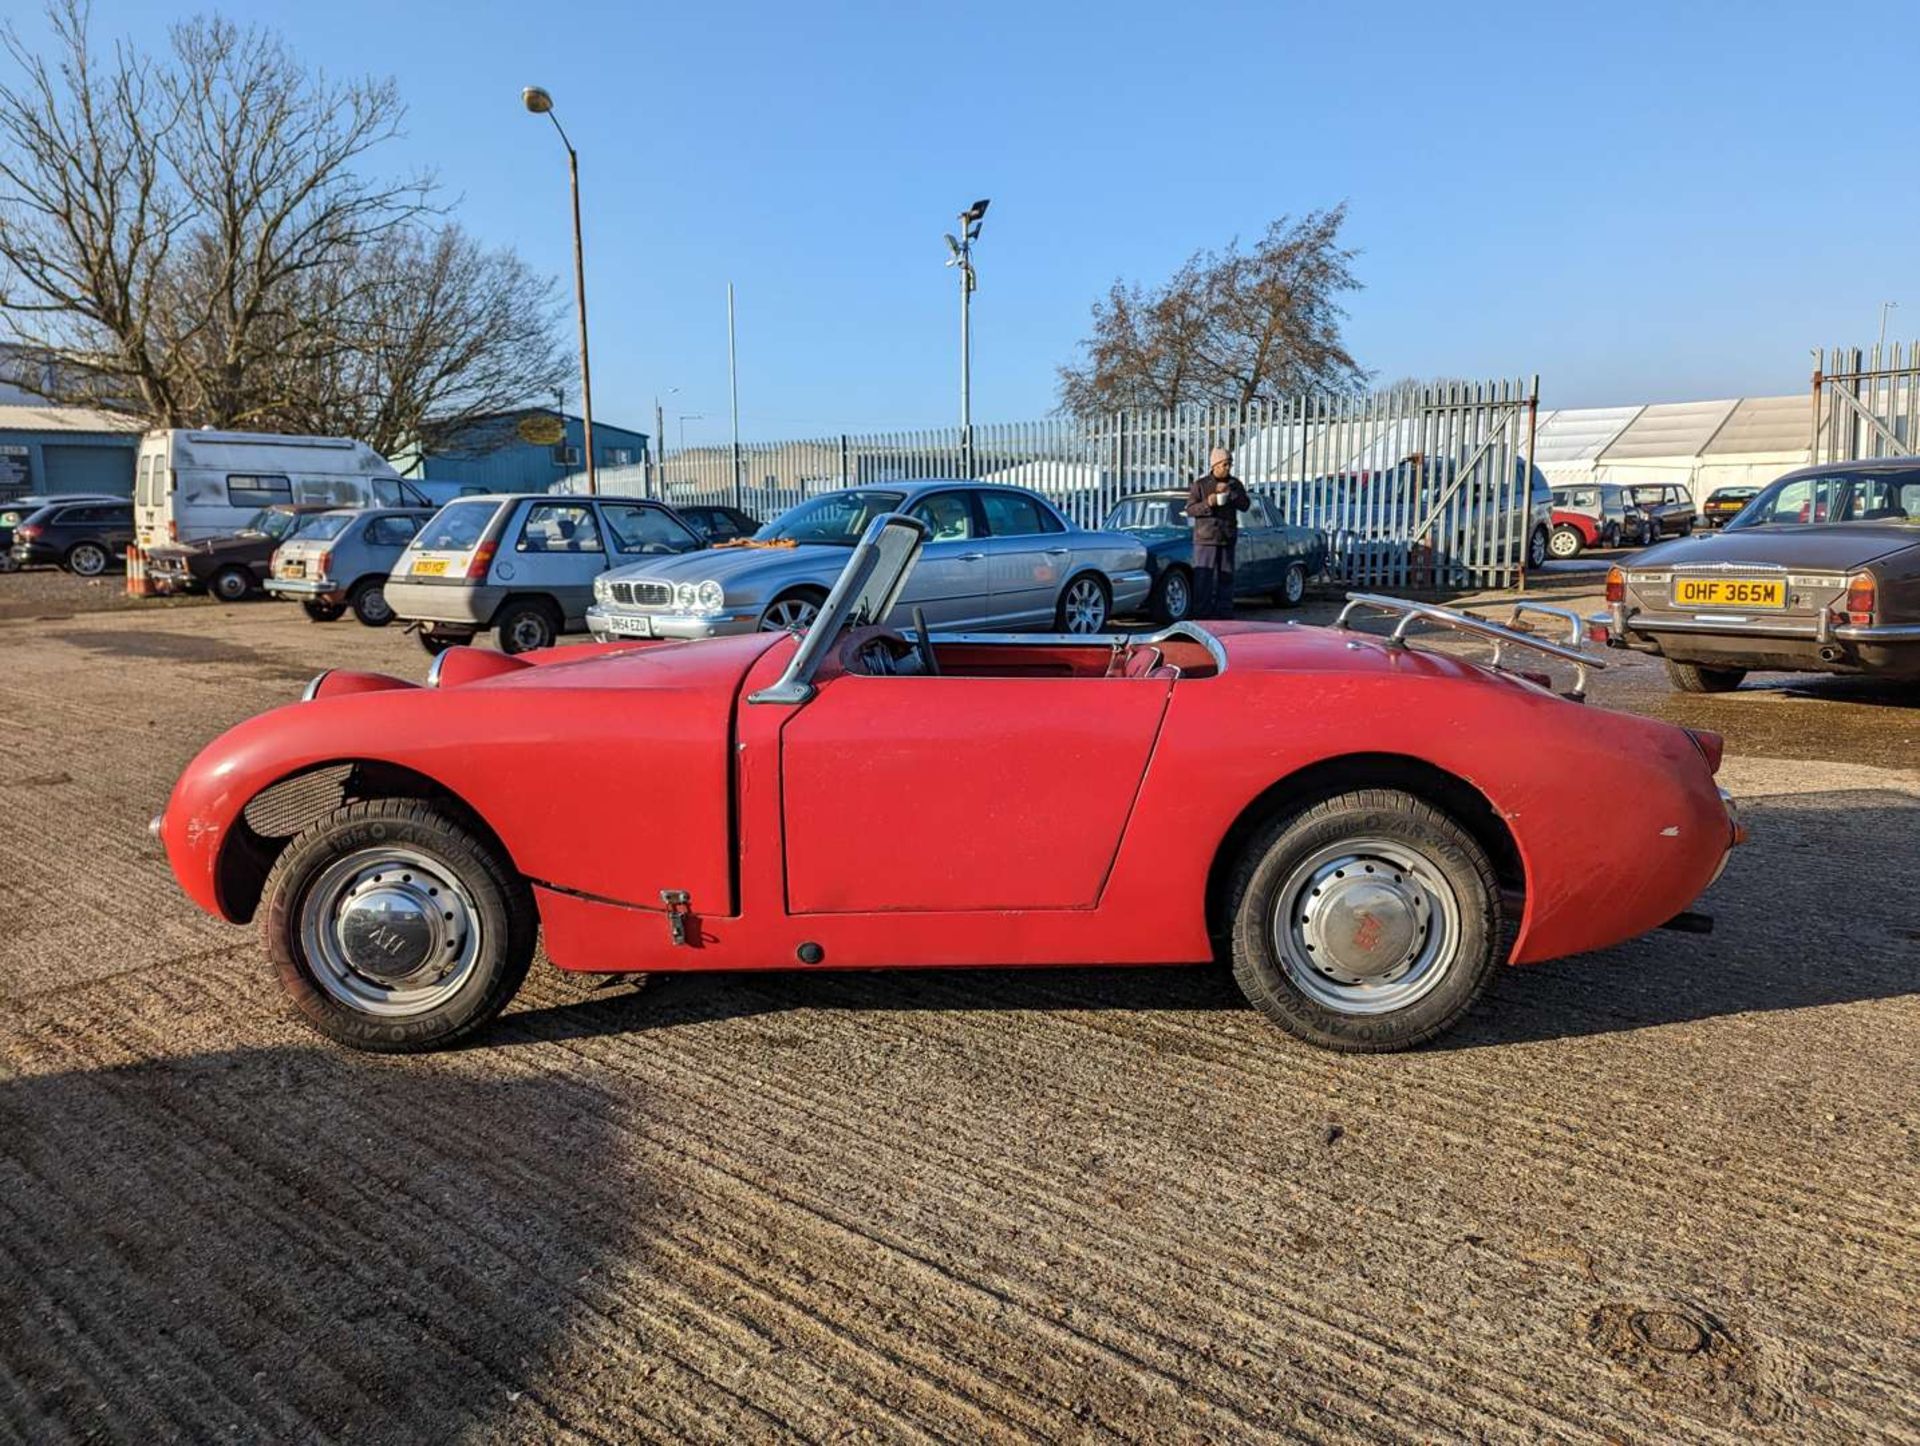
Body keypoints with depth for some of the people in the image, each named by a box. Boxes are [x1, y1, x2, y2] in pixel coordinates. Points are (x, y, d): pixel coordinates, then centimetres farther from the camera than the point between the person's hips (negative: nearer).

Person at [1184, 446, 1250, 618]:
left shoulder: (1235, 484, 9)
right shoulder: (1200, 484, -1)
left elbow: (1245, 505, -1)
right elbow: (1190, 509, -4)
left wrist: (1230, 492, -15)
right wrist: (1207, 504, -21)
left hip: (1228, 538, 4)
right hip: (1205, 538, -4)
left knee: (1226, 577, 6)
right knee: (1202, 578, -8)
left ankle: (1224, 614, 12)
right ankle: (1202, 614, -5)